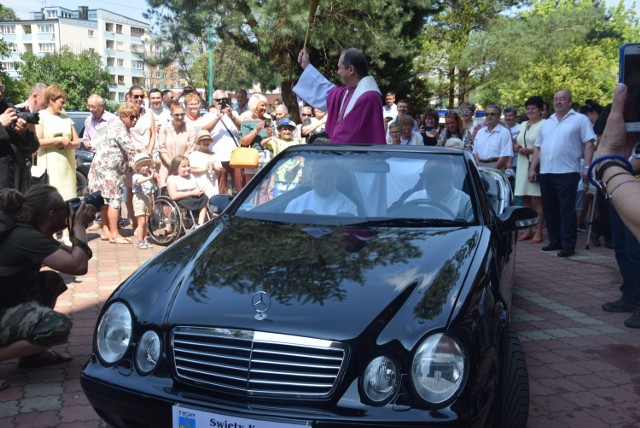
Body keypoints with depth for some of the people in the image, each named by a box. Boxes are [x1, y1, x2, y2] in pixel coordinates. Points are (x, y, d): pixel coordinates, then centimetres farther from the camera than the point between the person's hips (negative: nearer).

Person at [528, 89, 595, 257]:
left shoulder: (580, 119, 2)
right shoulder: (547, 123, 19)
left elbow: (588, 143, -4)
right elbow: (538, 147, 18)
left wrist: (587, 167, -13)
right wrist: (532, 168, 11)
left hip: (567, 173, -6)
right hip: (545, 173, 6)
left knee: (566, 210, -5)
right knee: (550, 209, 11)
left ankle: (568, 245, 0)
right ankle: (555, 241, 21)